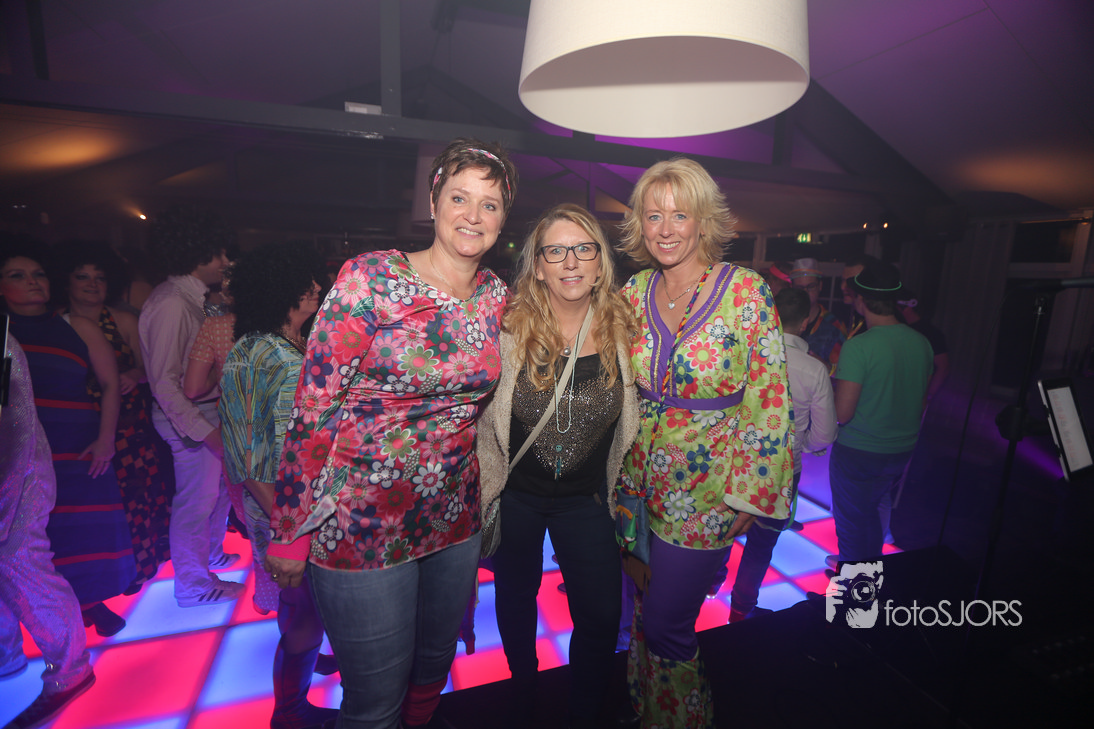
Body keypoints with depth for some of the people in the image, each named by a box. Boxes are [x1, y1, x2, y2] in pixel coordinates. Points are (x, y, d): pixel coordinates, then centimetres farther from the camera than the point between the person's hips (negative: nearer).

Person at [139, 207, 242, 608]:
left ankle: (210, 555, 45)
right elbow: (165, 383, -22)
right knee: (196, 499, 6)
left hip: (208, 410, 10)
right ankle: (192, 585, 26)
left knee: (219, 487, 23)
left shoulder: (191, 298, 9)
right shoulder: (171, 304, -21)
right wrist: (205, 430, -22)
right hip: (190, 417, -10)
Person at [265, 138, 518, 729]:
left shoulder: (496, 296, 1)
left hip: (454, 518, 5)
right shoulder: (370, 278, -14)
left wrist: (477, 499, 12)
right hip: (361, 522, -4)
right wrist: (289, 530, -10)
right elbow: (313, 406, -13)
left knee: (434, 669, 25)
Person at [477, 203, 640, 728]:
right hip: (515, 494, 0)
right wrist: (487, 488, -4)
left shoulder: (623, 332, -10)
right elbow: (480, 417, -6)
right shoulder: (508, 330, -16)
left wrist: (619, 490, 6)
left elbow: (632, 422, 4)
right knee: (516, 603, 20)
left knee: (601, 617, 5)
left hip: (586, 499, 1)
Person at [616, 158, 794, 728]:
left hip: (707, 488, -4)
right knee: (644, 611, 21)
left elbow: (769, 398, -10)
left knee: (665, 624, 7)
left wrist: (751, 491, -10)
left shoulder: (746, 290, -12)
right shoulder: (635, 292, 0)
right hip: (640, 481, 4)